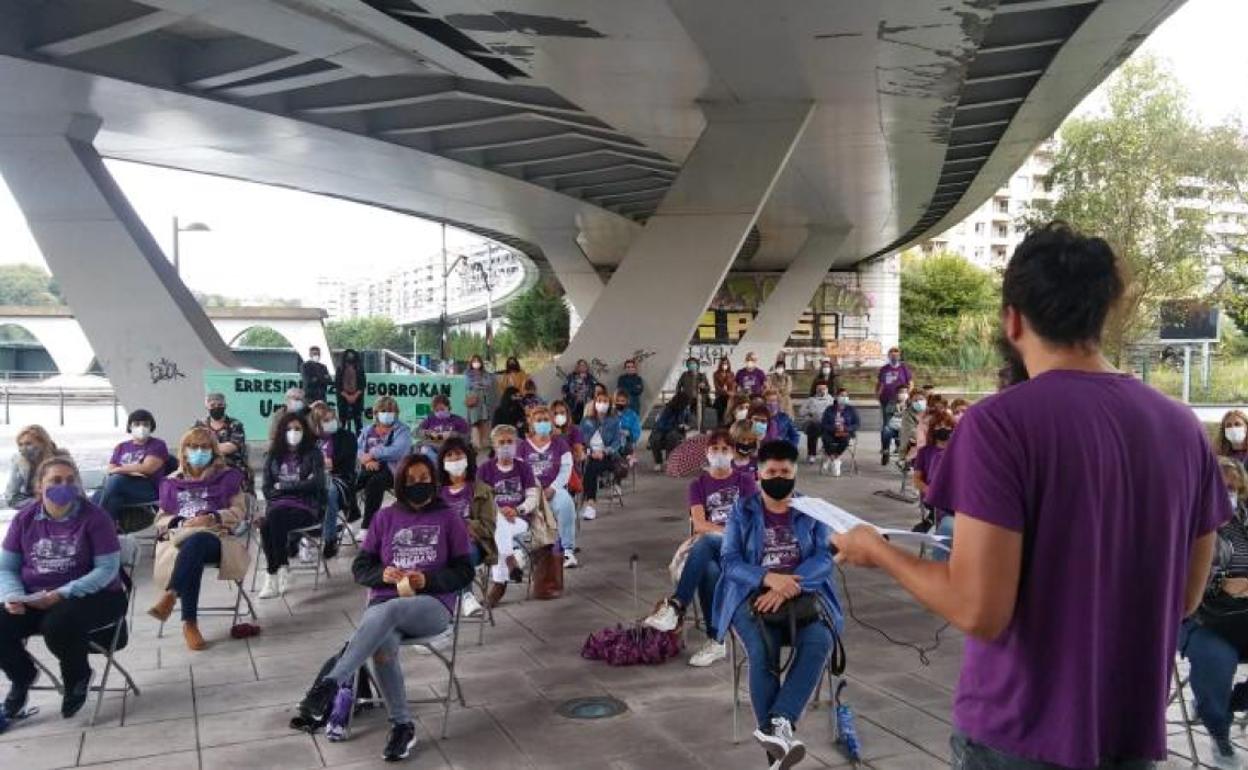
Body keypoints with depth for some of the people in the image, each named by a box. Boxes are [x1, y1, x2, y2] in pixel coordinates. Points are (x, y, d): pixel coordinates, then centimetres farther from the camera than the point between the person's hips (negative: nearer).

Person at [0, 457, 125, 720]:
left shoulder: (94, 517, -10)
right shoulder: (24, 518, 3)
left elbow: (107, 569, -14)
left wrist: (62, 594, -24)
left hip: (92, 596, -4)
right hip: (33, 599, 4)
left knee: (57, 625, -35)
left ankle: (77, 678, 1)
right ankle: (22, 676, 15)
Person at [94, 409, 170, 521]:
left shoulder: (157, 445, 10)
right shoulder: (121, 447, 24)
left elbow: (146, 468, -5)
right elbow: (110, 470, 11)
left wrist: (119, 469, 2)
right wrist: (130, 472, -8)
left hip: (148, 489, -3)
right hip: (120, 490, 4)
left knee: (116, 480, -31)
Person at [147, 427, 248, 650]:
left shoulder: (227, 476, 16)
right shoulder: (172, 482, 21)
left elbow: (239, 512, 8)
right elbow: (161, 520, 19)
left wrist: (213, 518, -11)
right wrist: (182, 523, -4)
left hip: (216, 537, -1)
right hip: (178, 539, 1)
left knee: (195, 542, -40)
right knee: (192, 558, -37)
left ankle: (169, 596, -49)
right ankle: (190, 623, -42)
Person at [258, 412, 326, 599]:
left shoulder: (313, 454, 8)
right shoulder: (273, 456, 17)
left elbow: (316, 483, -6)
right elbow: (267, 488, 9)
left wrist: (283, 487, -5)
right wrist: (299, 486, -9)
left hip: (307, 507, -3)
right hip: (279, 505, 3)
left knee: (274, 519, -32)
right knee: (266, 525, -32)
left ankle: (272, 575, -25)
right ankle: (281, 570, -24)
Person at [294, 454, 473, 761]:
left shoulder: (449, 520, 9)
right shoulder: (386, 517, 14)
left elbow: (464, 573, 5)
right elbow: (359, 568, 13)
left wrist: (427, 580, -12)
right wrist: (383, 574, -10)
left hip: (433, 605, -2)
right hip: (384, 602, 2)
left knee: (388, 610, -38)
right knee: (382, 647, -35)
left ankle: (329, 685, -42)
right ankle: (402, 726, -20)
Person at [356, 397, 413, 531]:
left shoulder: (402, 430, 2)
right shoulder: (368, 430, 19)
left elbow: (397, 451, -16)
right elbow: (356, 448, 6)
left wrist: (373, 453, -15)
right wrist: (366, 459, -15)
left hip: (392, 469, -5)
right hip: (371, 468, 5)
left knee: (374, 483, -35)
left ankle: (367, 525, -25)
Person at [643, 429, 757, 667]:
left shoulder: (745, 481, 13)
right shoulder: (699, 484, 15)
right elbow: (699, 524, 1)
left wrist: (714, 531, -11)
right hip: (709, 548, 2)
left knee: (705, 542, -38)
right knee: (709, 571, -38)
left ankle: (676, 606, -43)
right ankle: (716, 642, -35)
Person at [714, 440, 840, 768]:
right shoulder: (742, 511, 9)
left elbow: (824, 558, -1)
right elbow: (729, 561, -1)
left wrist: (787, 587, -19)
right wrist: (770, 578, -20)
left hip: (803, 593, 1)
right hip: (753, 594, -1)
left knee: (820, 641, -32)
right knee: (762, 651, -31)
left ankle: (777, 724, -36)